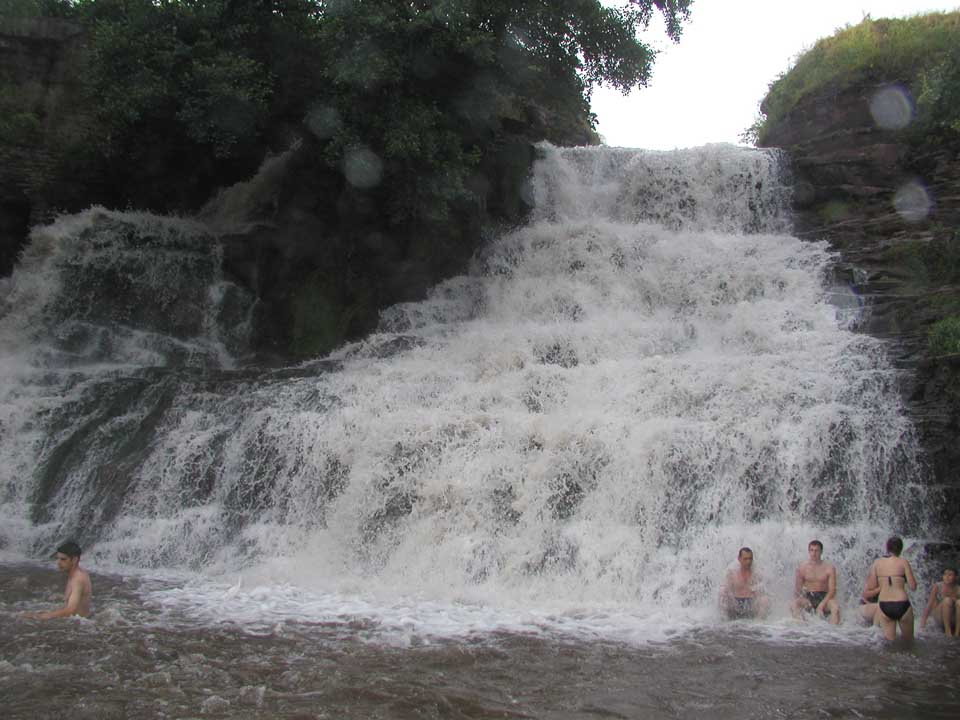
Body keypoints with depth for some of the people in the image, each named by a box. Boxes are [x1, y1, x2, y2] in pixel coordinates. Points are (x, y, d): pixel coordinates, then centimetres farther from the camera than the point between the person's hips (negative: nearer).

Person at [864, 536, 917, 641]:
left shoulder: (877, 562, 4)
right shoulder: (903, 562, -3)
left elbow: (871, 586, 5)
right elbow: (913, 587, -2)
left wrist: (868, 576, 23)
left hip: (884, 606, 2)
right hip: (902, 605, -2)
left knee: (889, 641, 8)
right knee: (908, 640, 13)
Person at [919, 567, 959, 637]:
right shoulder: (937, 586, -9)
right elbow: (929, 605, -9)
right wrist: (923, 622, -12)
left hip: (955, 620, 1)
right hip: (940, 619, -1)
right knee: (947, 600, -29)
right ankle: (947, 631, -20)